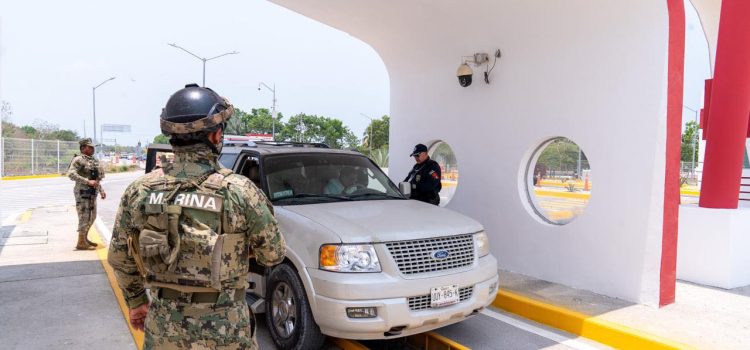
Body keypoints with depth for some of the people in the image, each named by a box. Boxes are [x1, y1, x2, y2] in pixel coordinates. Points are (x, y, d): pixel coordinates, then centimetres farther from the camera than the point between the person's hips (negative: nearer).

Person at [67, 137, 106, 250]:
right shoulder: (78, 160, -11)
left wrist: (101, 190, 18)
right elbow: (71, 174, -23)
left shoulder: (93, 160, 15)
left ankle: (85, 239, 29)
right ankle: (81, 243, 2)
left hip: (92, 193, 9)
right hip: (83, 193, -9)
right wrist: (87, 182, -27)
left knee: (92, 217, 16)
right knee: (84, 217, -6)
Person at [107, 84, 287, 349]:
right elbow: (273, 254, -7)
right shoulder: (239, 190, -17)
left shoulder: (140, 190, -4)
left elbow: (119, 257, 6)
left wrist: (136, 301, 21)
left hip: (162, 328, 4)